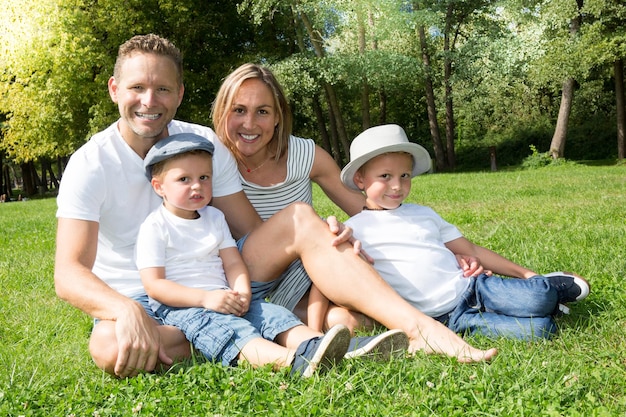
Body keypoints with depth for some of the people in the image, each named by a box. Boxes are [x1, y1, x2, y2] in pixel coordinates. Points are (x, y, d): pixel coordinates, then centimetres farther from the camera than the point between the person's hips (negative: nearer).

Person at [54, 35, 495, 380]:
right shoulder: (91, 164, -10)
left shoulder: (205, 145, 0)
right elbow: (69, 272, -19)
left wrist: (320, 240, -23)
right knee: (111, 348, -38)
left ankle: (421, 328, -33)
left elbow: (254, 234, -3)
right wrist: (127, 312, -41)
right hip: (141, 302, -2)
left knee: (298, 218, -19)